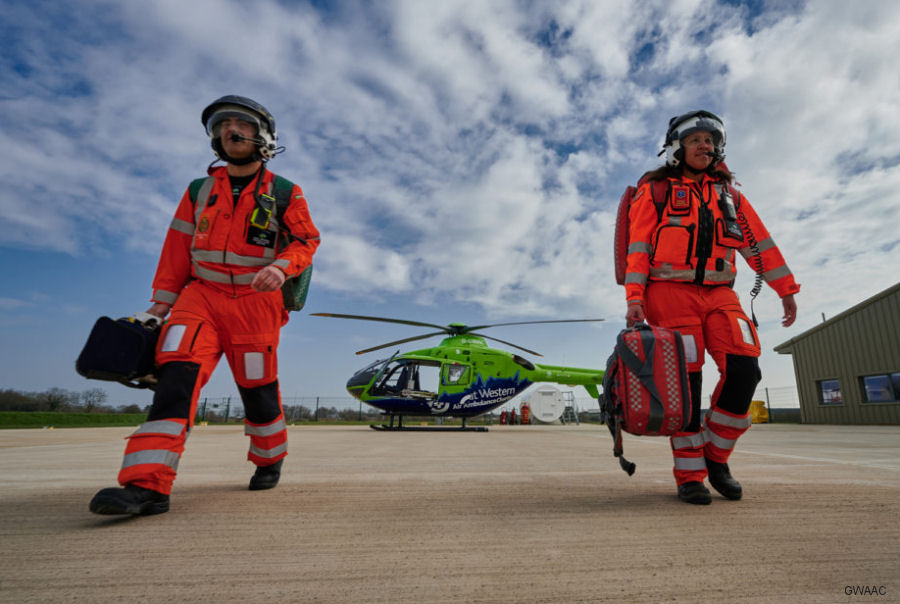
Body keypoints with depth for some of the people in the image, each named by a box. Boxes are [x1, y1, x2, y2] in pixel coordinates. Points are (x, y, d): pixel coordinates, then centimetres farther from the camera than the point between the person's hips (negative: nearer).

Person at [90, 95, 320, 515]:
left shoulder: (285, 194, 3)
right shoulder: (199, 191, 13)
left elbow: (306, 240, 1)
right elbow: (177, 248, 13)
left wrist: (281, 266, -20)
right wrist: (160, 303, 9)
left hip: (255, 300, -2)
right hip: (202, 295, 3)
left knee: (257, 387, 3)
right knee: (176, 374, -17)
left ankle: (270, 460, 27)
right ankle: (148, 486, -18)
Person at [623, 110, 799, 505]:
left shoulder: (728, 193, 22)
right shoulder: (656, 191, 10)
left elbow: (758, 242, 20)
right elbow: (638, 246, -1)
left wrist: (786, 290, 15)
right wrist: (634, 297, -13)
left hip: (718, 294, 4)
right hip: (671, 293, -4)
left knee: (743, 369, -13)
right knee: (685, 382, -9)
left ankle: (716, 456, 7)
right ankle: (689, 476, 2)